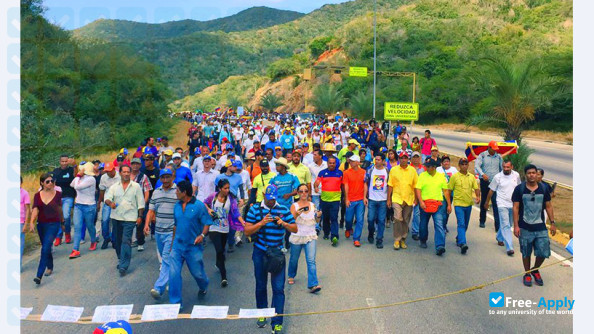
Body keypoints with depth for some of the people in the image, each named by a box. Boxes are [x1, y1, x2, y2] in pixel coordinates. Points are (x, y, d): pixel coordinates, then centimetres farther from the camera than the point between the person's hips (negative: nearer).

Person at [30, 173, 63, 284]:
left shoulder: (58, 194, -4)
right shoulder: (37, 195, -1)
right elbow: (35, 209, -12)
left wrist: (62, 221, 19)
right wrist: (32, 222, -27)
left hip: (53, 224, -3)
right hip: (41, 225, 3)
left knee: (45, 249, -14)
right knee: (46, 248, 18)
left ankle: (39, 275, -16)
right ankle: (50, 267, 40)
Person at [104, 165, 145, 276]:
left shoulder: (136, 186, 1)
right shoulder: (114, 187, 7)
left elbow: (140, 203, 3)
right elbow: (107, 198, -2)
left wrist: (140, 216, -2)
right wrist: (110, 203, -25)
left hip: (129, 218, -4)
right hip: (116, 217, 4)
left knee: (126, 241, -11)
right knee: (118, 240, 14)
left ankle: (123, 266, -11)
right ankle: (121, 259, 34)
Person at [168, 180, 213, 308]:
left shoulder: (199, 206, -10)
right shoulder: (177, 206, 7)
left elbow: (207, 223, -9)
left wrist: (202, 235, -24)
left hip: (193, 246, -4)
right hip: (177, 246, 4)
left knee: (197, 273, 10)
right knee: (173, 273, -6)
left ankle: (203, 287, 45)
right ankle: (175, 302, 5)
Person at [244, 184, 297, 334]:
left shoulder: (284, 210, 2)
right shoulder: (255, 209, -2)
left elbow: (295, 229, 4)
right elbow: (247, 231, -7)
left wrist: (283, 223, -15)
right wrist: (261, 223, -20)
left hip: (277, 253, 0)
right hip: (260, 253, 0)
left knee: (278, 288, -5)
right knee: (261, 286, 15)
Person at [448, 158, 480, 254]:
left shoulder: (472, 177, 8)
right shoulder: (454, 177, -3)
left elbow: (476, 188, 7)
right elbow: (449, 190, 1)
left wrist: (478, 197, -13)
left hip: (469, 204, 5)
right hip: (458, 204, -5)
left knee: (465, 225, 16)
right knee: (461, 224, -16)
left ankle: (458, 239, 37)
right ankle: (462, 244, -23)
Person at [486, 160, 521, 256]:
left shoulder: (516, 175, 2)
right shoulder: (497, 177, -7)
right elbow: (491, 190, 3)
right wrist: (487, 202, 10)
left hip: (513, 205, 4)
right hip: (502, 204, -4)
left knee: (508, 224, 18)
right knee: (505, 226, -10)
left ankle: (499, 238, 42)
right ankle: (509, 247, -11)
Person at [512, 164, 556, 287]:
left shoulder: (543, 189, 3)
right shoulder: (519, 189, -4)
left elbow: (548, 207, 9)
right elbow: (516, 208, -5)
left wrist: (552, 223, 6)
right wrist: (516, 225, -10)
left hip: (540, 227, 2)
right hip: (525, 228, -2)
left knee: (543, 253, 1)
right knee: (526, 253, 9)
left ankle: (535, 270, 29)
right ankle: (527, 274, 28)